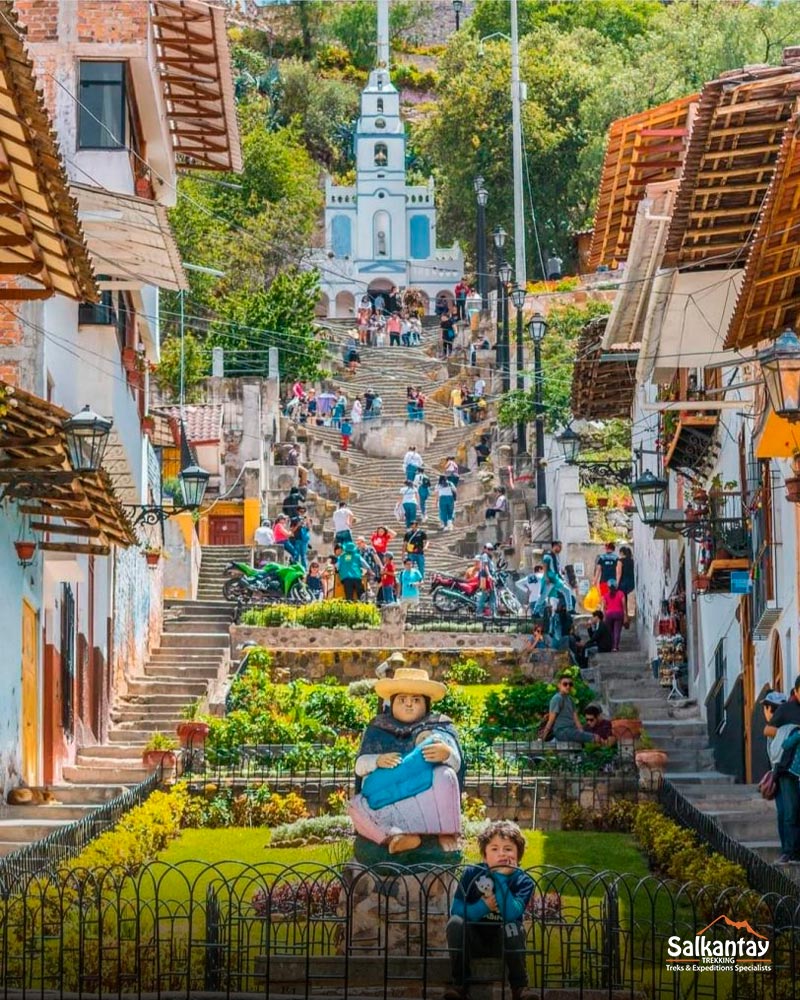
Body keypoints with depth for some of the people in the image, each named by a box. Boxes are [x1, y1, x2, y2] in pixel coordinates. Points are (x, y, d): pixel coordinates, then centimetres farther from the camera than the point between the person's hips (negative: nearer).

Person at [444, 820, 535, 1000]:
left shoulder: (523, 881, -11)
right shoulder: (472, 874, -7)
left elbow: (512, 914, -30)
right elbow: (456, 911, -12)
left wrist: (501, 877, -29)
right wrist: (483, 906, -26)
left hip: (504, 944, -1)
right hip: (474, 942, 1)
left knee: (512, 926, -33)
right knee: (455, 922, -29)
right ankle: (459, 984, -16)